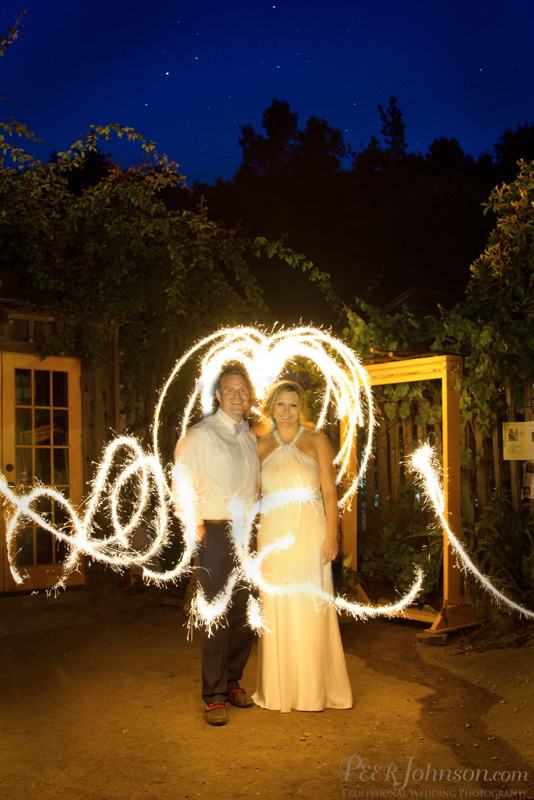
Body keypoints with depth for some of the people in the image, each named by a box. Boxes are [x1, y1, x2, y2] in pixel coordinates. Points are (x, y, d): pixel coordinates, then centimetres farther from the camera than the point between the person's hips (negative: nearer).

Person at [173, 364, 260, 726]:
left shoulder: (251, 437, 13)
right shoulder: (201, 434, -7)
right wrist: (194, 524, -10)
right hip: (216, 533, -6)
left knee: (244, 614, 9)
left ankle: (233, 682, 26)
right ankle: (215, 696, 8)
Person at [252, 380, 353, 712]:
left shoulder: (317, 442, 2)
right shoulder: (262, 447, 9)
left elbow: (330, 492, -2)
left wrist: (332, 536, -10)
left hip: (309, 535, -2)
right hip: (272, 535, 3)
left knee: (310, 610, 0)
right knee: (276, 611, 6)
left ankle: (315, 688, 14)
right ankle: (278, 688, 20)